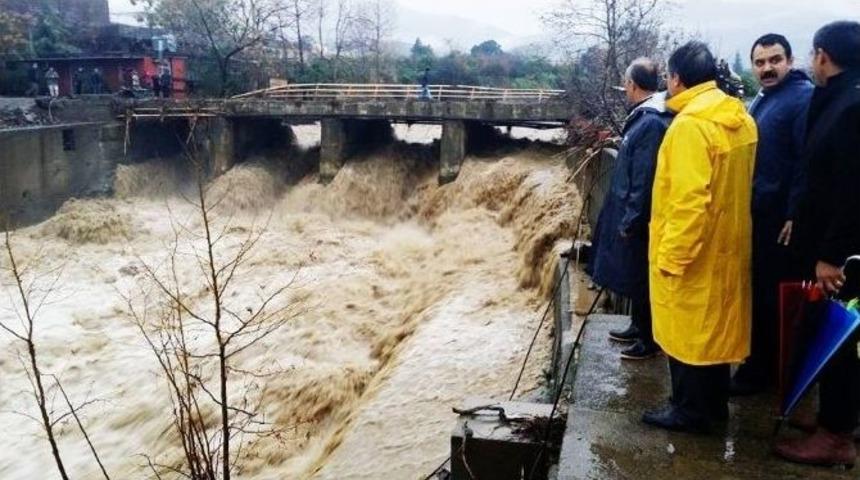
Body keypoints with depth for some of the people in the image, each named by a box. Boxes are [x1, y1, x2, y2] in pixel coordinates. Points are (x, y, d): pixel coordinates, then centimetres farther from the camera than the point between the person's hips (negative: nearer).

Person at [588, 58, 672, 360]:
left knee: (642, 279, 5)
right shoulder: (645, 117, 6)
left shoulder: (651, 123, -24)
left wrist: (630, 222, -19)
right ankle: (638, 327, 38)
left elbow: (645, 180, -24)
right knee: (635, 277, 21)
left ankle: (650, 340, 20)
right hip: (631, 213, 9)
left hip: (638, 219, -9)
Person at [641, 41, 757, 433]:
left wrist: (671, 255, -19)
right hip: (726, 245, 9)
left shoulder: (690, 124, -22)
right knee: (716, 325, 18)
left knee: (686, 330, 5)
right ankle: (715, 403, 31)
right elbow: (734, 186, 12)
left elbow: (689, 200, -26)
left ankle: (690, 410, 17)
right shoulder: (741, 119, 5)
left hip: (691, 250, -9)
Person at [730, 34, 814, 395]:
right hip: (755, 213, 9)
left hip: (781, 216, -9)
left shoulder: (803, 97, -13)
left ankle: (764, 368, 14)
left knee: (774, 294, 2)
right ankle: (759, 361, 28)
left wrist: (796, 215, -23)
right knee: (756, 290, 15)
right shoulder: (760, 101, 16)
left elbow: (807, 162, -20)